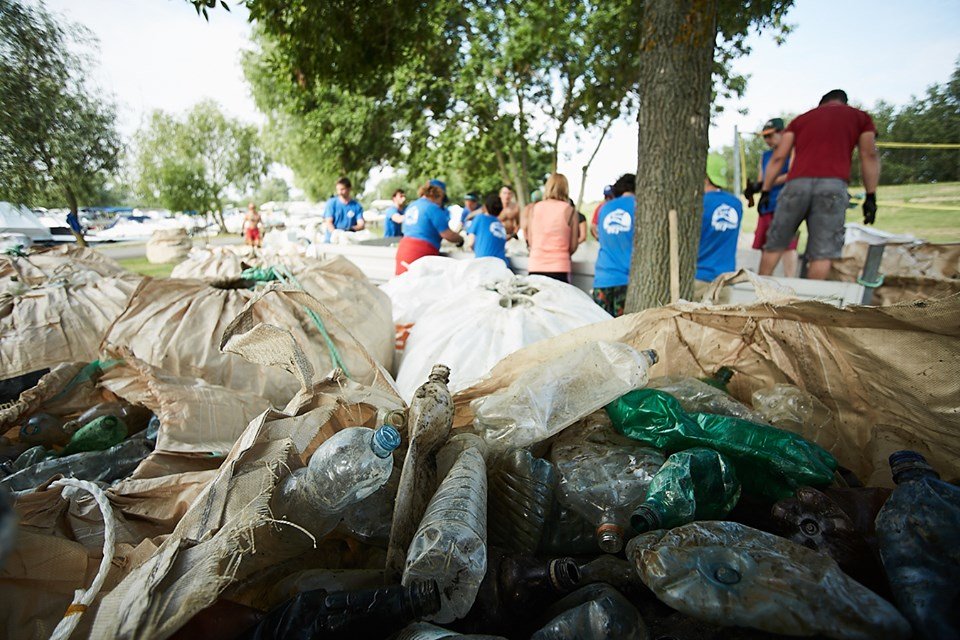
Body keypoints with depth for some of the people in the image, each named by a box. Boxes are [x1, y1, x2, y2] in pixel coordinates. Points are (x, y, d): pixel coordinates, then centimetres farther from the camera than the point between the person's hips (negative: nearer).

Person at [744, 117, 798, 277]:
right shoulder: (765, 155, 21)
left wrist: (763, 184, -15)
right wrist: (752, 189, -2)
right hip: (766, 207, 7)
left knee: (788, 246, -10)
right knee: (766, 247, 9)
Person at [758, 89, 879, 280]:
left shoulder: (801, 118, 26)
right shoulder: (861, 117, 23)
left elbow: (778, 158, 15)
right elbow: (869, 155, 12)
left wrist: (765, 191, 15)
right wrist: (871, 196, 10)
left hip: (797, 184, 2)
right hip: (833, 186, -1)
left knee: (774, 244, 7)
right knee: (822, 253, -4)